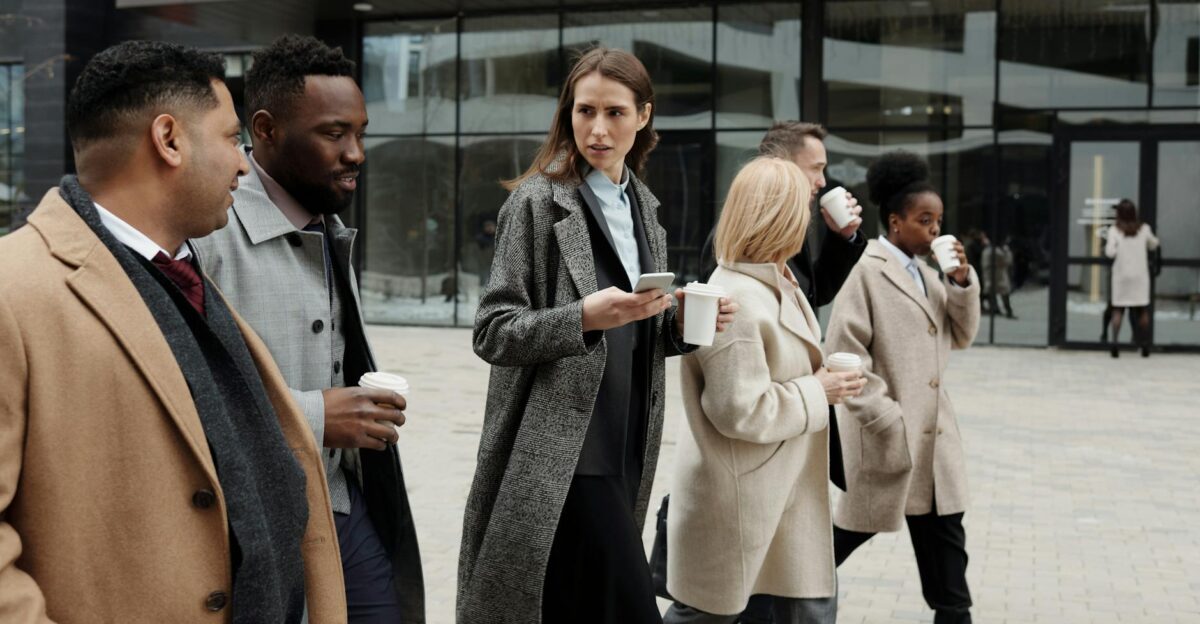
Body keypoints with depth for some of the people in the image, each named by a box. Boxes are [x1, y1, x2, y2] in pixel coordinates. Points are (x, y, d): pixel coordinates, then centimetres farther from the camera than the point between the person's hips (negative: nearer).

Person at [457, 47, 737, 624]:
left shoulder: (642, 207, 13)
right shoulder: (539, 201, -7)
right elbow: (493, 333, -11)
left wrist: (679, 321, -1)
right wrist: (585, 317, -25)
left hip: (625, 450, 7)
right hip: (561, 454, -7)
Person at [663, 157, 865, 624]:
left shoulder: (778, 284, 8)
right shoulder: (737, 301, -25)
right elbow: (740, 411, -26)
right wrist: (817, 391, -17)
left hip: (784, 489, 10)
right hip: (733, 497, -10)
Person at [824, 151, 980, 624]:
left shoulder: (927, 274, 12)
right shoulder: (867, 272, -13)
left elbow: (961, 336, 13)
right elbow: (843, 353, -18)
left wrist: (963, 282, -1)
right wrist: (886, 417, -19)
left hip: (931, 431, 7)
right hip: (886, 432, -7)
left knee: (944, 533, 10)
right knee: (857, 526, 8)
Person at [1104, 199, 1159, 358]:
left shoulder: (1114, 230, -8)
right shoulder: (1144, 229, -1)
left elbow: (1110, 252, -14)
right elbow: (1153, 245, 14)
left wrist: (1108, 245, 6)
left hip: (1121, 275, -1)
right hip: (1140, 275, 1)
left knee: (1118, 310, 2)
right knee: (1143, 310, 10)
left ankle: (1114, 342, -10)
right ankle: (1144, 345, 12)